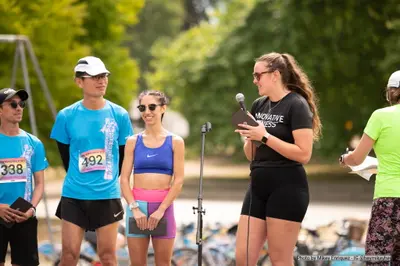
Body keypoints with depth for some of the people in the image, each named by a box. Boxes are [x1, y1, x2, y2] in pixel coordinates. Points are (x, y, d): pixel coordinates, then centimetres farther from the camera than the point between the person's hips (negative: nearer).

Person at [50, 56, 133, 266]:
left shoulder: (119, 115, 0)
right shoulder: (67, 116, -2)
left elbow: (123, 155, 10)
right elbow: (65, 155, 9)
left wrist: (108, 179, 12)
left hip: (107, 196, 0)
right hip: (74, 195, 0)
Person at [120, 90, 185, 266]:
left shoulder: (175, 142, 4)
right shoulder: (133, 142, 7)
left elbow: (178, 181, -2)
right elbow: (124, 179, 2)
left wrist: (161, 210, -12)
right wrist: (134, 208, -11)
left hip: (163, 207, -1)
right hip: (137, 206, 1)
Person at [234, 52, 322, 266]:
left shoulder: (296, 105, -9)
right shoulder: (259, 105, 13)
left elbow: (304, 154, -18)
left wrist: (264, 136, -18)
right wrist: (249, 138, -3)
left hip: (287, 190, -8)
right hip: (258, 187, 8)